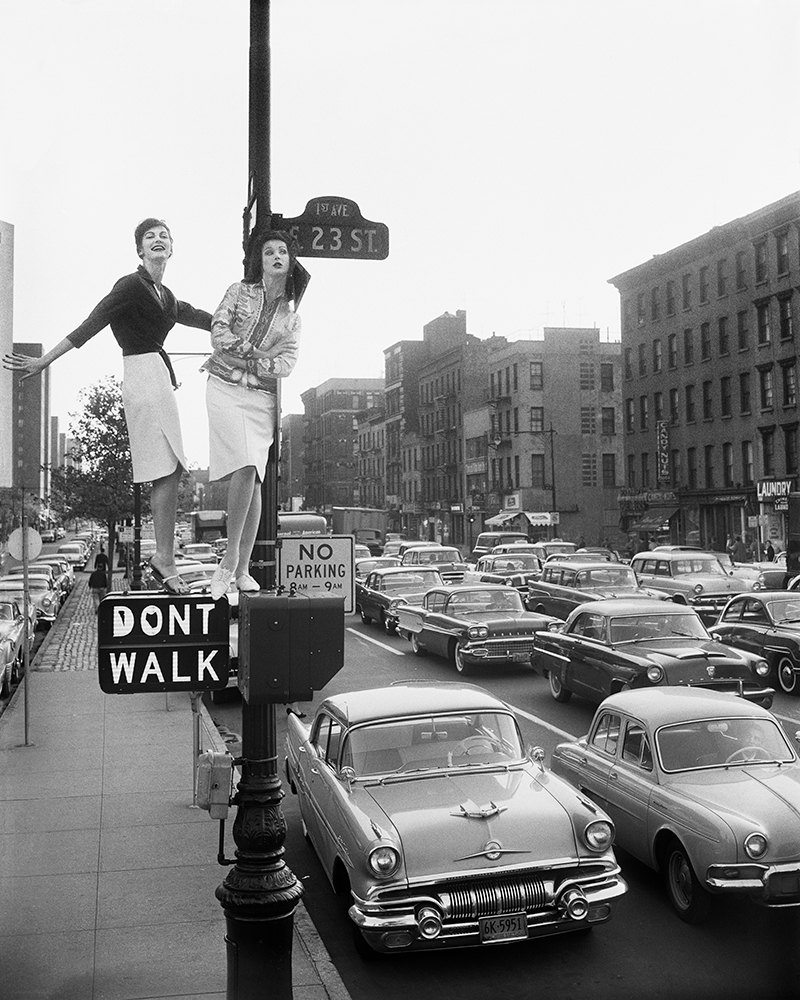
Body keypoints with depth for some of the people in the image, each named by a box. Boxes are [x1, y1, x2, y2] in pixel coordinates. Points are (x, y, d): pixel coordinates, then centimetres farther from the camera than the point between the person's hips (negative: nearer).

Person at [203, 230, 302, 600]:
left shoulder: (293, 314, 14)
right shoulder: (240, 291, 9)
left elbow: (286, 364, 3)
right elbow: (218, 333, -3)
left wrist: (243, 361, -7)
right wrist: (258, 352, -9)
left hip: (262, 396, 3)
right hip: (225, 389, -3)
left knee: (253, 478, -2)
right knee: (245, 466, -20)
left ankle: (241, 568, 3)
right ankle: (231, 556, -11)